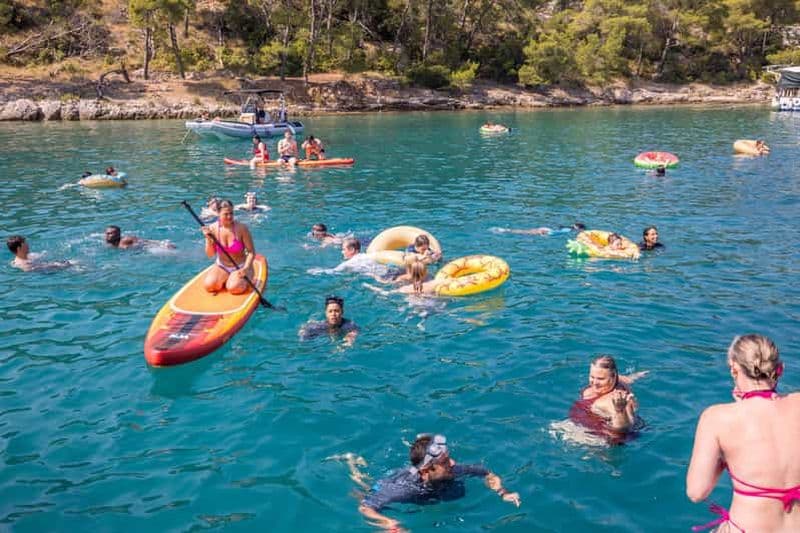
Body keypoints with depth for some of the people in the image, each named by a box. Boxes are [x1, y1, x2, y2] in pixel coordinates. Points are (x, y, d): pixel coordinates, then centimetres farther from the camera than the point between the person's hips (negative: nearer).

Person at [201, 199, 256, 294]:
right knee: (209, 285, -24)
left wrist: (246, 268, -25)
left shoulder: (241, 228, -14)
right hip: (222, 267, 3)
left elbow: (251, 252, -11)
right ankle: (226, 280, 8)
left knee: (234, 287, -30)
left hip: (240, 267, -3)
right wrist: (208, 239, -21)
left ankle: (243, 280, 6)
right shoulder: (213, 228, -7)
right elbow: (210, 255, -4)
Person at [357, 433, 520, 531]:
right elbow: (364, 508, -48)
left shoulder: (453, 472, -34)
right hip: (383, 488, -4)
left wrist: (503, 492, -36)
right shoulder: (404, 487, -46)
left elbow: (487, 474, -19)